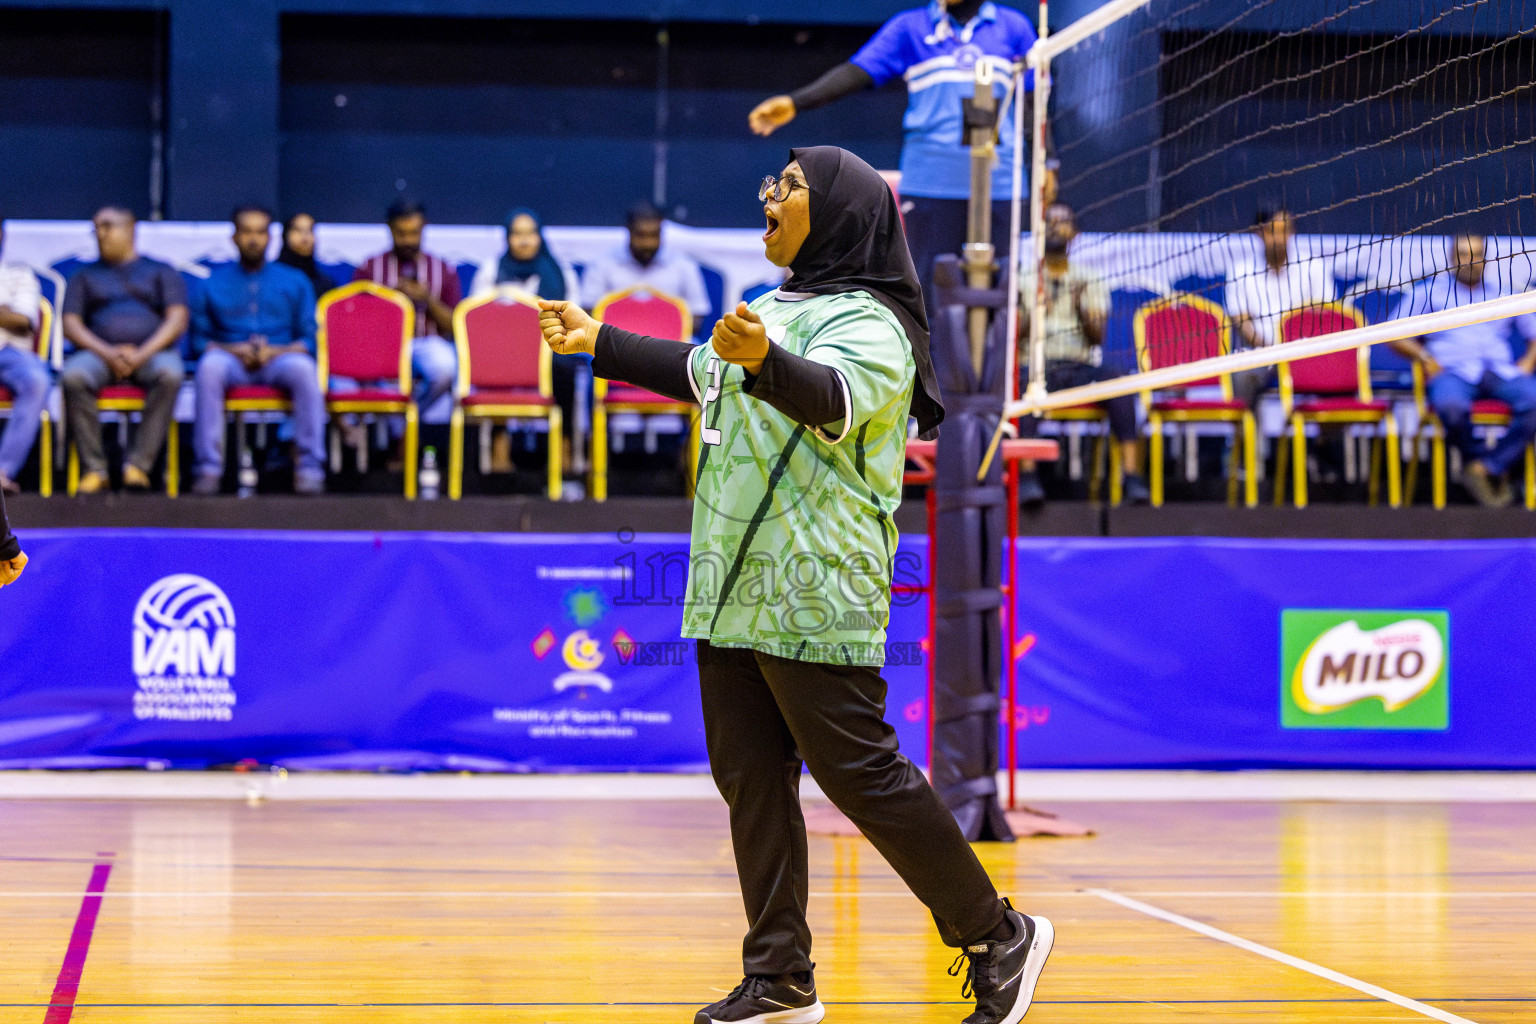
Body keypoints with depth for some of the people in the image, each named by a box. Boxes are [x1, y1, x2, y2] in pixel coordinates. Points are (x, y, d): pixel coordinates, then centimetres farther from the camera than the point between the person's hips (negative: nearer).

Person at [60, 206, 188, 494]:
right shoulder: (85, 275, 24)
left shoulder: (161, 272, 19)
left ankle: (139, 464, -35)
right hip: (100, 351, 1)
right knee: (73, 376, -34)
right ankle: (93, 467, -29)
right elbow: (71, 324, 10)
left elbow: (177, 320, 4)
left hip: (152, 351, -1)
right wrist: (108, 353, -10)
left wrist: (142, 354, -13)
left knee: (169, 373, -38)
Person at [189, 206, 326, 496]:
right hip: (231, 360, 0)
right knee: (210, 365, -36)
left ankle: (310, 466, -33)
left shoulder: (294, 282, 17)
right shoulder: (213, 284, 16)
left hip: (279, 359, 0)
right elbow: (199, 339, 9)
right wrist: (234, 350, -11)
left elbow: (309, 339, 8)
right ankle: (209, 468, -34)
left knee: (303, 367, -36)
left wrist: (275, 351, -12)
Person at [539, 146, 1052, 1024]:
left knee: (865, 778, -8)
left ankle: (998, 938, 6)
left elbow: (833, 397, -31)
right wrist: (600, 342, 42)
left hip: (816, 600, -9)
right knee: (751, 783, 9)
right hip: (732, 592, 9)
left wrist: (765, 359, -50)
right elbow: (699, 371, 35)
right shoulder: (778, 309, 18)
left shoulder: (868, 322, -10)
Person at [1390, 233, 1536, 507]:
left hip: (1501, 369, 3)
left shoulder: (1504, 289, 23)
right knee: (1451, 407, -41)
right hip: (1452, 370, -3)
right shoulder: (1430, 291, 16)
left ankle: (1487, 466, -23)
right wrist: (1425, 357, -5)